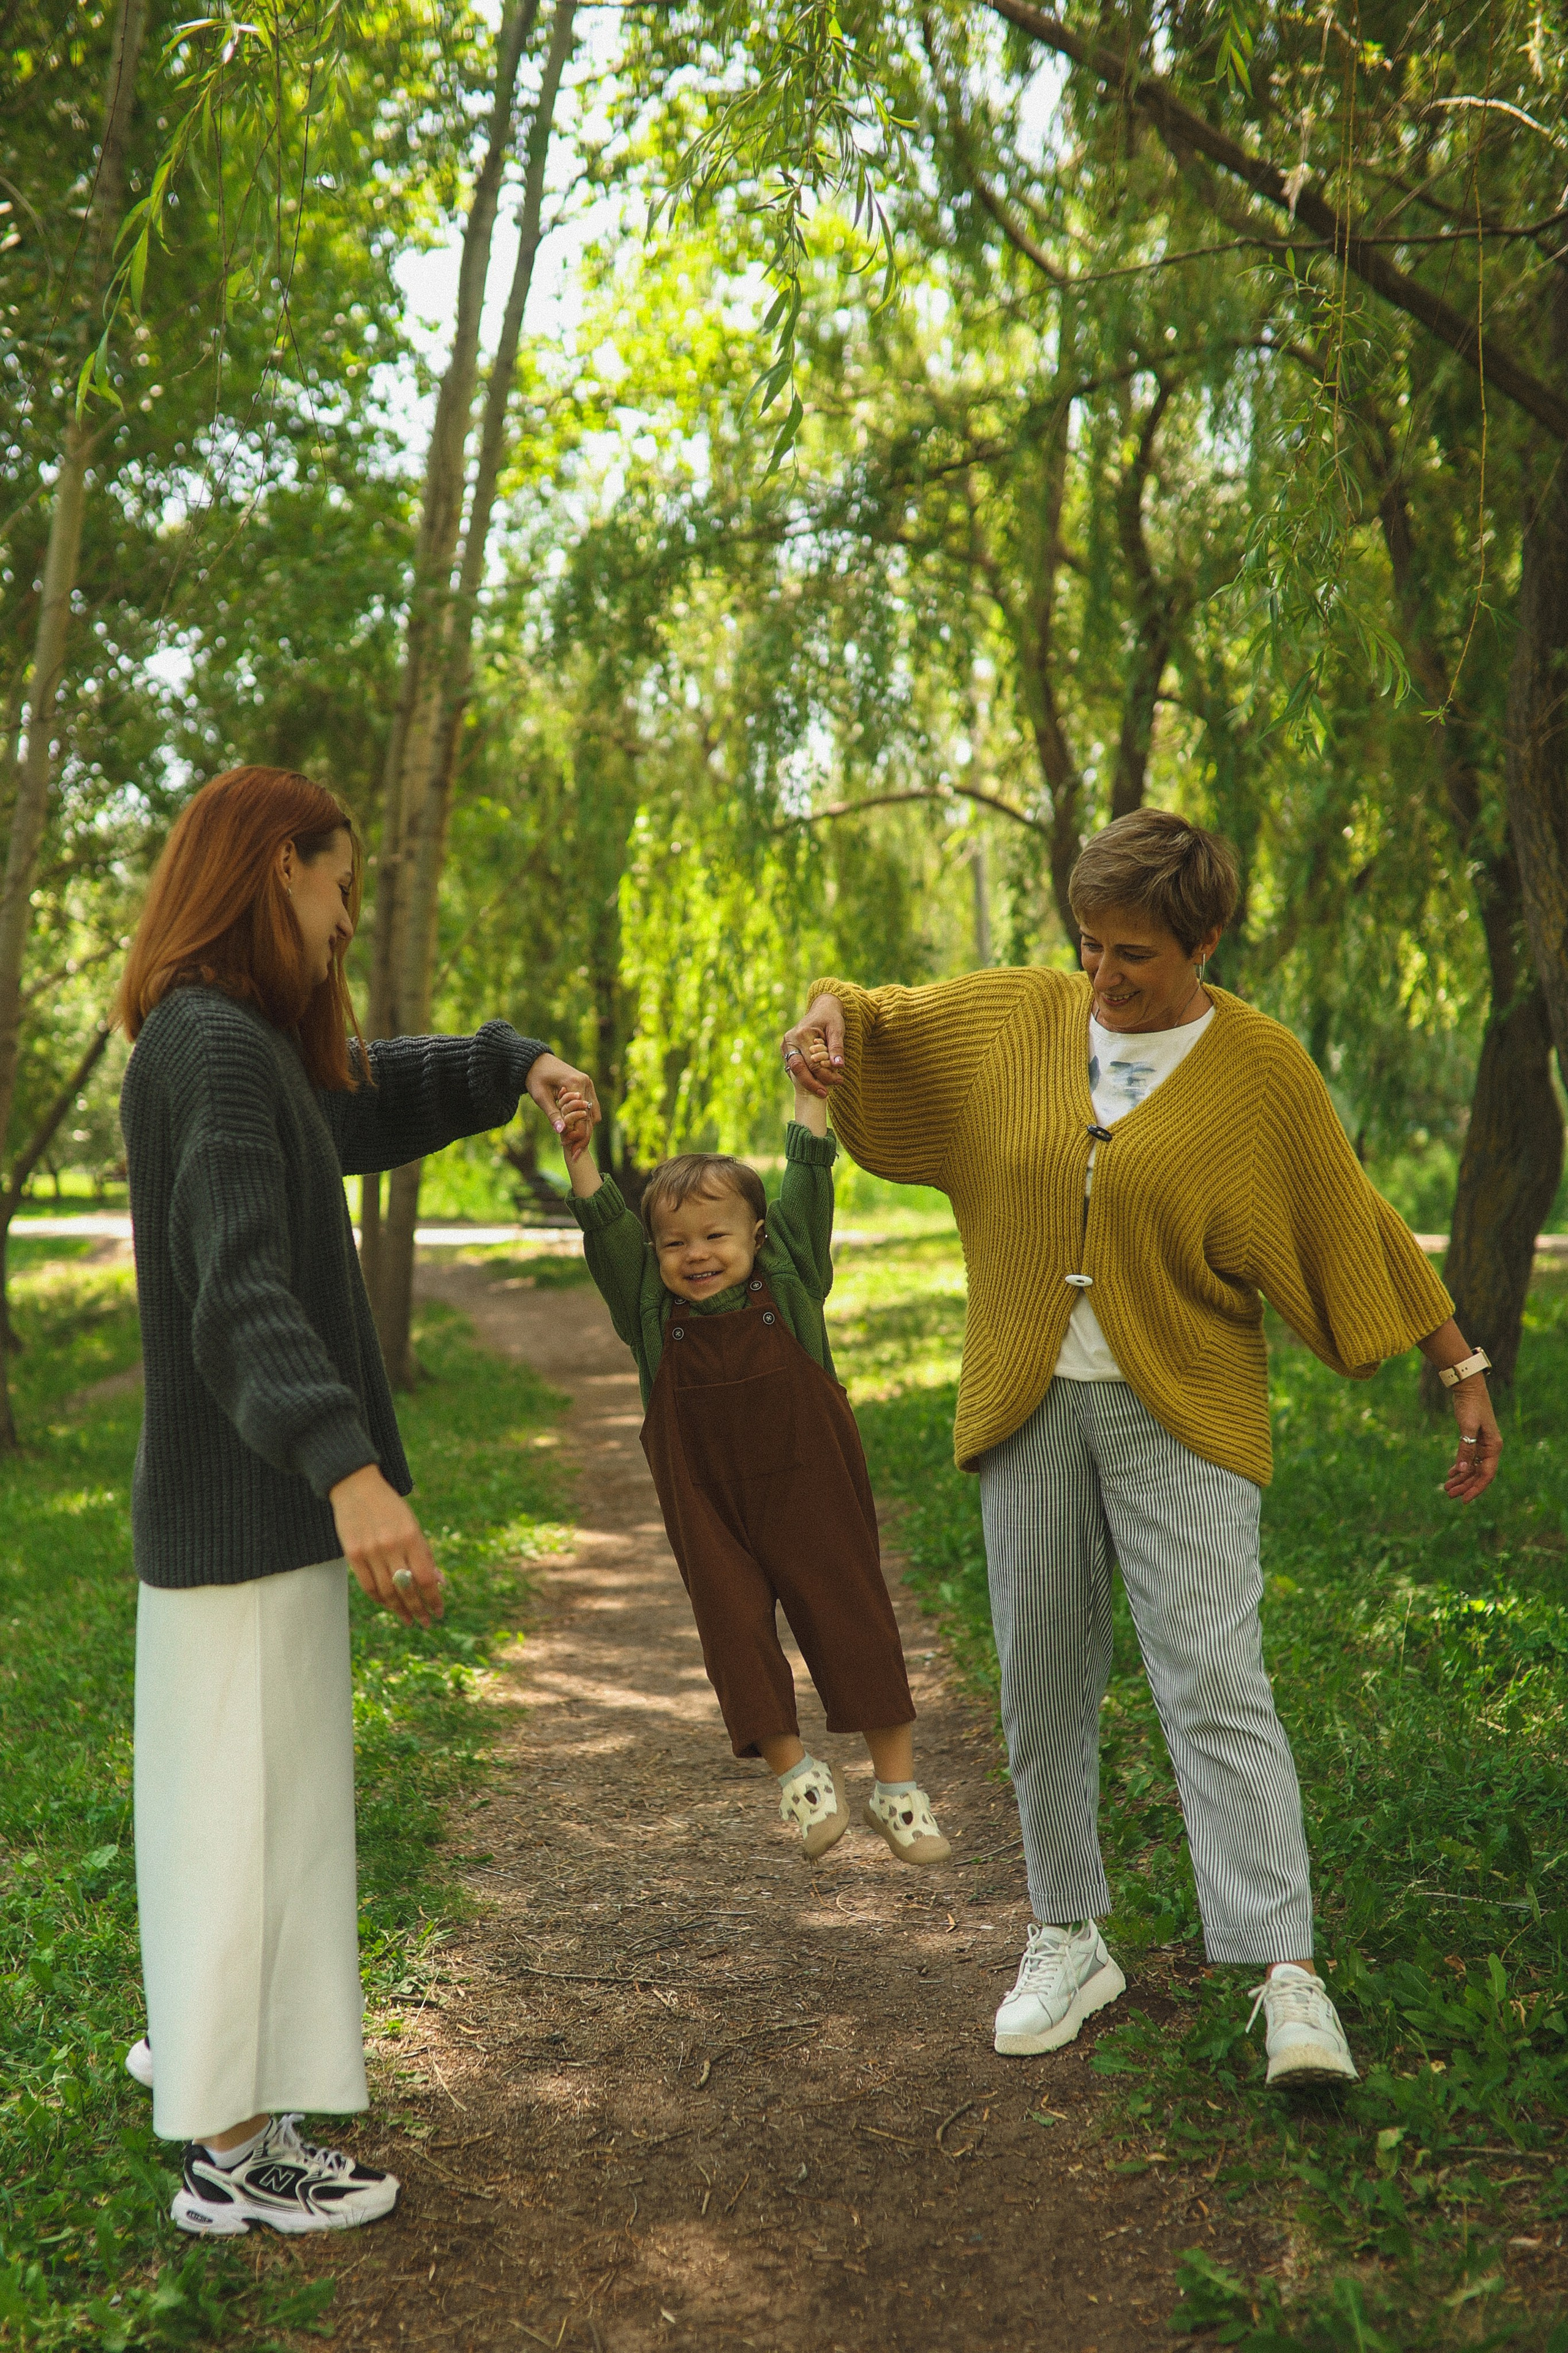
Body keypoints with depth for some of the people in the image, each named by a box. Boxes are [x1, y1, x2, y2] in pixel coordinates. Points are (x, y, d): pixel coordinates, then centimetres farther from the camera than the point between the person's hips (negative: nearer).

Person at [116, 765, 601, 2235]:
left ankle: (193, 2033, 41)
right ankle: (231, 2151, 11)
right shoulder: (212, 1047, -20)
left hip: (230, 1493, 10)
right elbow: (239, 1291, -33)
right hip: (249, 1502, -10)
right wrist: (346, 1467, -46)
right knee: (254, 1794, -1)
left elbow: (370, 1090, 30)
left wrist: (520, 1065, 13)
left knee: (231, 1776, 23)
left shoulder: (254, 1043, 11)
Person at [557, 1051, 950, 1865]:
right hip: (708, 1509, 1)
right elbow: (605, 1226, -9)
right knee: (737, 1635, 2)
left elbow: (807, 1182, -2)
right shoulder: (652, 1311, -2)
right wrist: (579, 1154, -22)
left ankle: (897, 1787, 17)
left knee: (853, 1625, 5)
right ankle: (795, 1771, 21)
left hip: (808, 1497, -1)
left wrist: (811, 1091, -3)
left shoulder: (788, 1282, -3)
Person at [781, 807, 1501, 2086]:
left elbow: (1357, 1226, 2)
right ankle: (1070, 1943, 24)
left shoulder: (1259, 1066, -4)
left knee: (1215, 1683, -13)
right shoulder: (1015, 1016, 4)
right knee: (1043, 1688, 9)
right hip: (1030, 1405, 4)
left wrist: (1463, 1370, 5)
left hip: (1182, 1414, -3)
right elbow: (877, 1016, 17)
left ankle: (1289, 1974, -10)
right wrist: (826, 1016, -7)